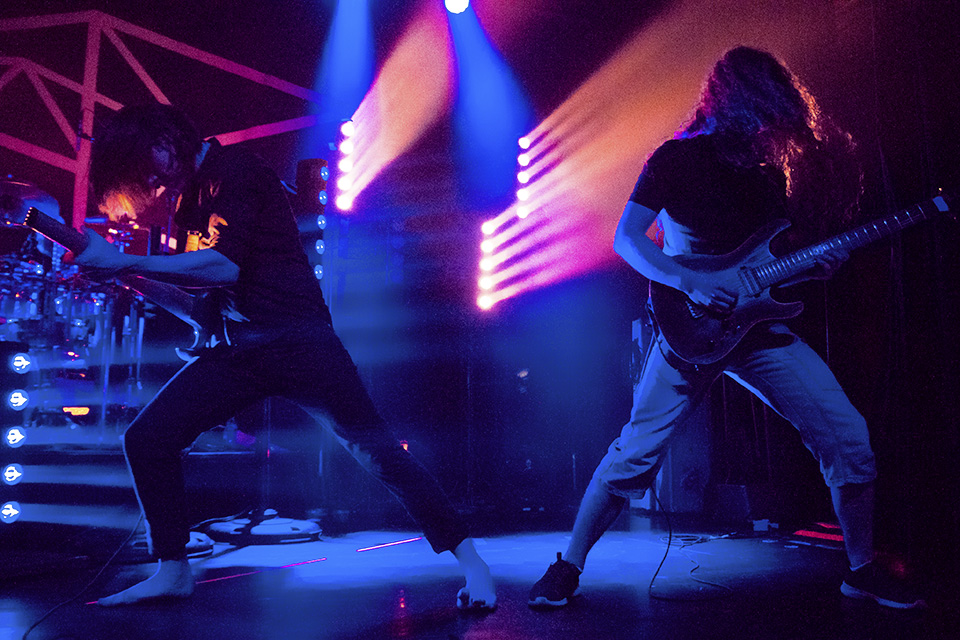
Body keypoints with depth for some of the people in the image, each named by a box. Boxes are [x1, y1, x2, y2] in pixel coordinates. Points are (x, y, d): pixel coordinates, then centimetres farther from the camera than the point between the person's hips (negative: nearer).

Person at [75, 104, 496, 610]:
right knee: (146, 439, 1)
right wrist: (122, 274, 9)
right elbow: (192, 285, 22)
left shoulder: (233, 169, -7)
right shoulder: (189, 197, 19)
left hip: (298, 341, -8)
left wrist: (126, 262, -18)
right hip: (239, 350, 8)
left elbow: (224, 266, -21)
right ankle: (173, 570, 16)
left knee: (375, 450, -10)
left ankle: (469, 560, 0)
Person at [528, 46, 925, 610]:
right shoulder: (678, 157, -2)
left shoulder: (771, 170, 14)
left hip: (760, 323, 6)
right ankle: (569, 567, 5)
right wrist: (689, 282, -22)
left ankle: (863, 570, 20)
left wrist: (819, 265, -2)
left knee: (849, 437, 0)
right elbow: (626, 237, -10)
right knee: (638, 451, -12)